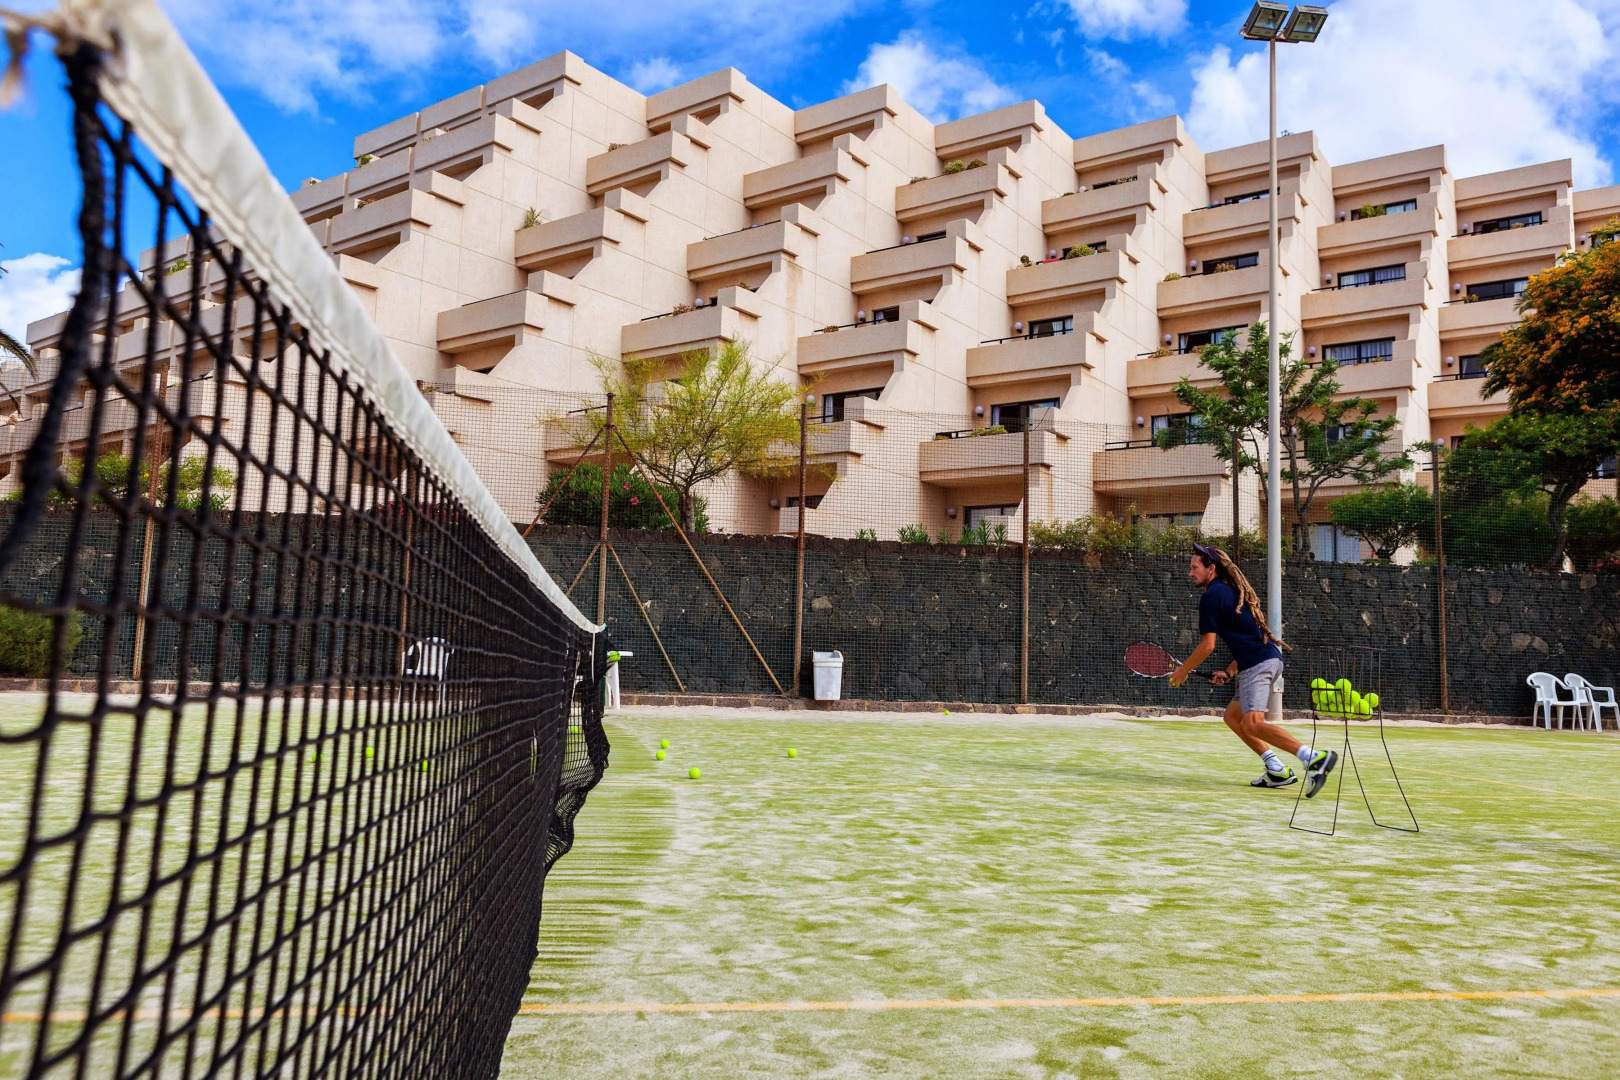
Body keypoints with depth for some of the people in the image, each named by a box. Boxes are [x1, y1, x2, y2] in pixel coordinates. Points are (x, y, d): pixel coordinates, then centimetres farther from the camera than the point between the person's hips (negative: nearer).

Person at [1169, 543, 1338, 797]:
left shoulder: (1212, 595, -5)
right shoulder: (1231, 591, 24)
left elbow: (1208, 645, -8)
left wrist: (1183, 670, 5)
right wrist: (1229, 672, 24)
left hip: (1257, 664, -10)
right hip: (1269, 659, 10)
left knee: (1252, 724, -20)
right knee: (1233, 716, 17)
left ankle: (1315, 758, -30)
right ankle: (1277, 771, 12)